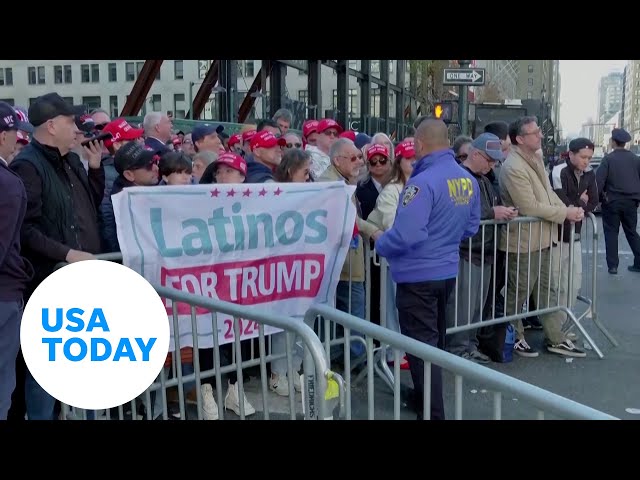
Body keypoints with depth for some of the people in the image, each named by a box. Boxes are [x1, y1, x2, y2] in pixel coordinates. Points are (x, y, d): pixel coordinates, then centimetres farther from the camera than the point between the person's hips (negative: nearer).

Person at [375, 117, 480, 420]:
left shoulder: (423, 182, -23)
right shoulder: (468, 180, 2)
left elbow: (405, 236, -28)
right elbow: (471, 227, 13)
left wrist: (380, 244, -9)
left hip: (418, 276, -8)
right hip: (447, 271, 9)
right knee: (435, 342, 24)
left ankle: (433, 413, 7)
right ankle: (429, 396, 41)